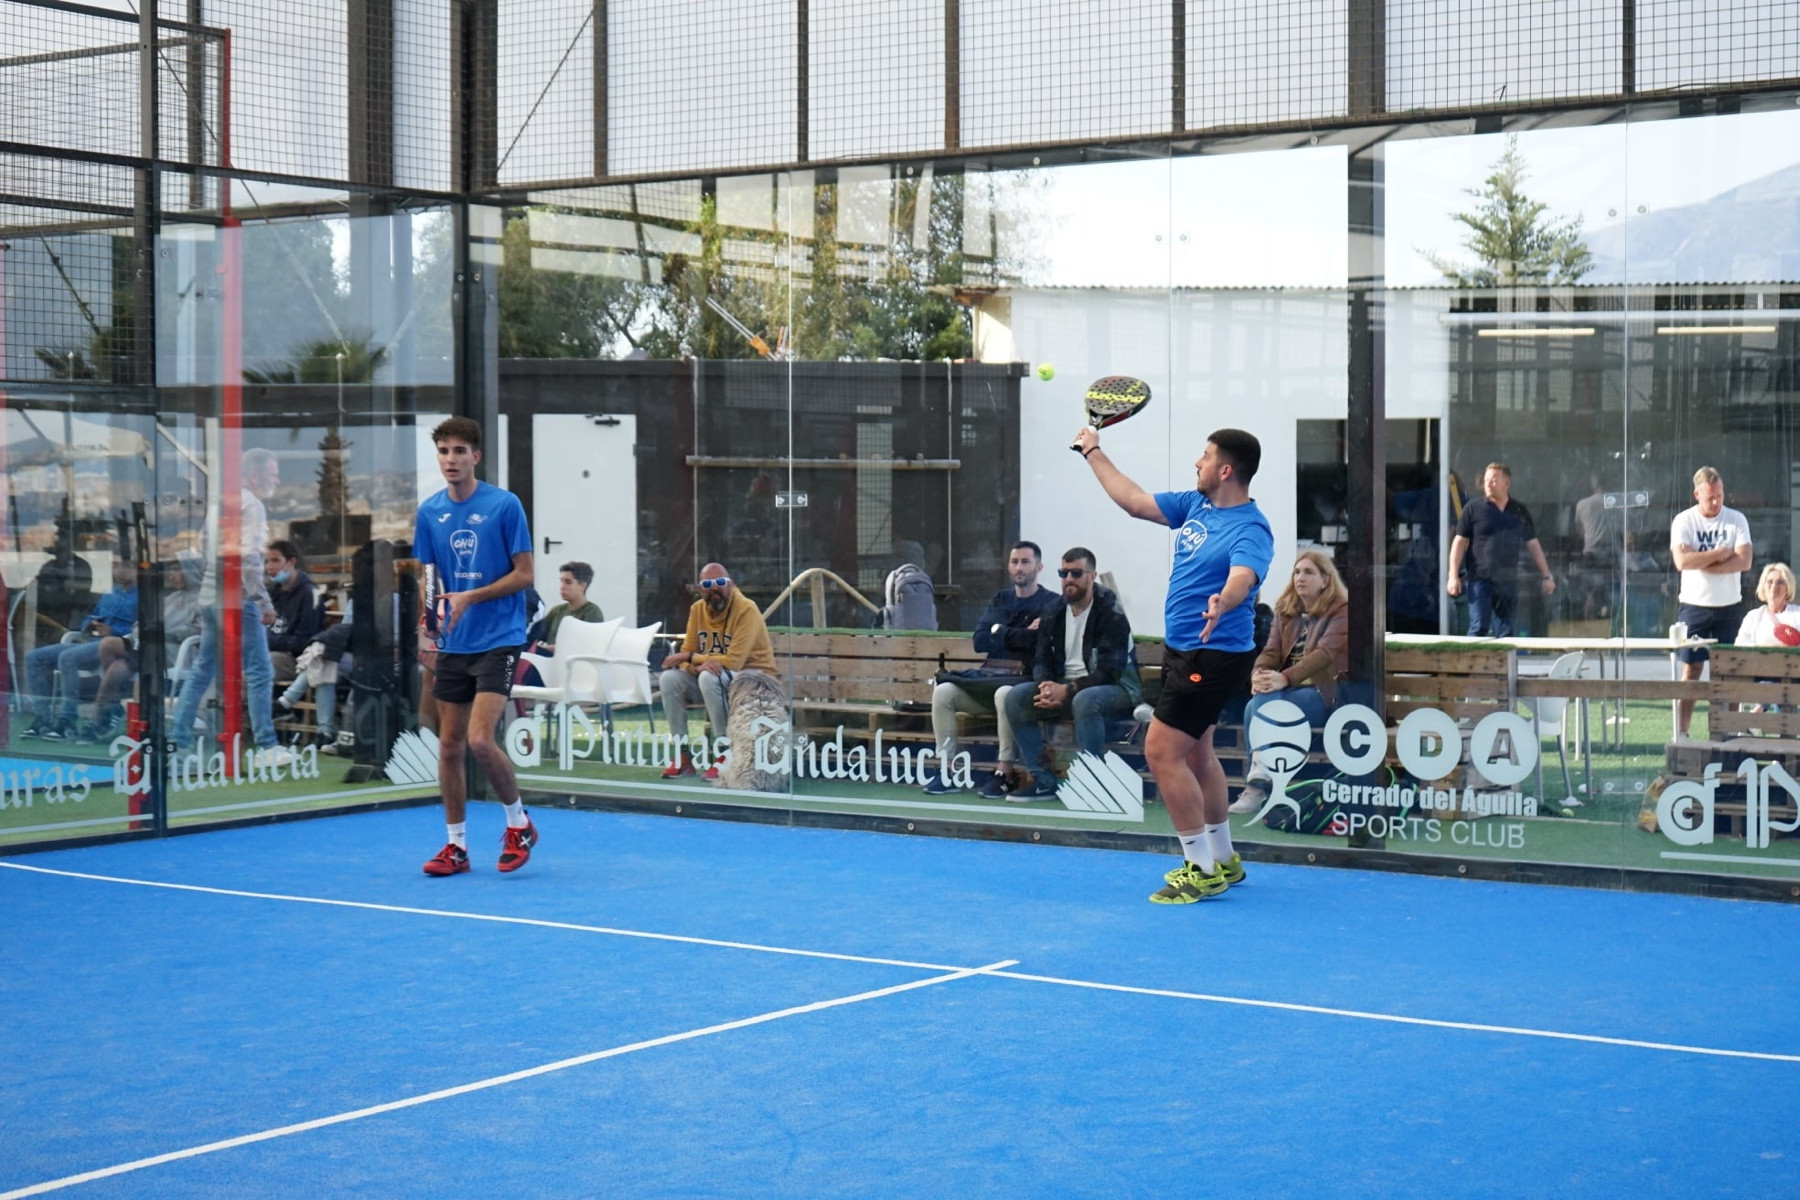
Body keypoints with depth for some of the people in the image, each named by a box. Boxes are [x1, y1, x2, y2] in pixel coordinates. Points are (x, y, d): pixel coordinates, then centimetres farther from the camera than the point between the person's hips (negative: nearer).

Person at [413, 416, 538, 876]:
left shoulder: (504, 505, -8)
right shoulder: (429, 512, 6)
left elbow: (524, 574, -7)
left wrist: (470, 597, -18)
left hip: (499, 640, -5)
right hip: (453, 644, 5)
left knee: (480, 740, -16)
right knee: (450, 746, 6)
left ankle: (519, 821, 7)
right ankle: (456, 845, 16)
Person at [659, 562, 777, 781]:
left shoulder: (746, 610, -19)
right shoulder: (697, 609, 1)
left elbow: (733, 662, -26)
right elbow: (687, 653, -1)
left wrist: (691, 658, -18)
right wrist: (700, 664, -26)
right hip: (715, 675, 6)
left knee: (710, 678, -35)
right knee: (670, 678, -16)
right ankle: (682, 755, -10)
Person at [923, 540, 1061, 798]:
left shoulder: (1052, 603, 2)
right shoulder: (999, 600, 18)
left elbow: (1040, 641, -15)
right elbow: (980, 642, 6)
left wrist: (1001, 631, -4)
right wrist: (1022, 635, -4)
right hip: (989, 675, 5)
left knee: (1005, 695, -38)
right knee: (943, 692, -17)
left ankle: (1004, 774, -30)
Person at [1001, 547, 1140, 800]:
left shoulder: (1110, 613, -13)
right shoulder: (1055, 612, 7)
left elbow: (1110, 671, -19)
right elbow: (1041, 660, 10)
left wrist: (1067, 691, -27)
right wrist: (1046, 685, -14)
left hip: (1115, 688, -7)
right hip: (1065, 687, 7)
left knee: (1085, 700, -40)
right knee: (1016, 698, -13)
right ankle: (1043, 780, -11)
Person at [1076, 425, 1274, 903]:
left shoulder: (1250, 529, -21)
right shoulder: (1195, 505, 4)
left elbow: (1243, 577, -40)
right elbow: (1134, 502, 15)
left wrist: (1222, 602, -61)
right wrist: (1094, 454, 20)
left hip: (1212, 657, -10)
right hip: (1185, 652, 10)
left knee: (1162, 751, -12)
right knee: (1195, 755, 19)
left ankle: (1202, 870, -5)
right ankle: (1223, 860, 34)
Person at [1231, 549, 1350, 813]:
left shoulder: (1341, 611, -3)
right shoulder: (1286, 611, 16)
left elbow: (1325, 653, -18)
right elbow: (1271, 650, 5)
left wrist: (1284, 678, -33)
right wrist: (1259, 673, -20)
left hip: (1324, 694, -5)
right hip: (1290, 691, 5)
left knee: (1265, 702, -31)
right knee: (1255, 706, -29)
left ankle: (1257, 786, -31)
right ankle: (1258, 785, -27)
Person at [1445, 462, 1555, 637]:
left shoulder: (1520, 512, 11)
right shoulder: (1473, 508, 1)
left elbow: (1533, 545, 17)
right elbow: (1460, 542, 1)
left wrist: (1546, 576, 14)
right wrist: (1453, 575, -6)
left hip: (1508, 581, 4)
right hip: (1481, 579, -4)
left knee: (1506, 632, 5)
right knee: (1479, 628, -11)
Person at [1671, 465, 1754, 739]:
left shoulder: (1736, 520, 0)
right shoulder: (1683, 521, -3)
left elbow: (1745, 561, -12)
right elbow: (1682, 561, -18)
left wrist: (1703, 563, -16)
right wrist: (1720, 553, -13)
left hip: (1728, 606, 2)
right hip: (1694, 605, -1)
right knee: (1691, 670, -1)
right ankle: (1681, 733, 0)